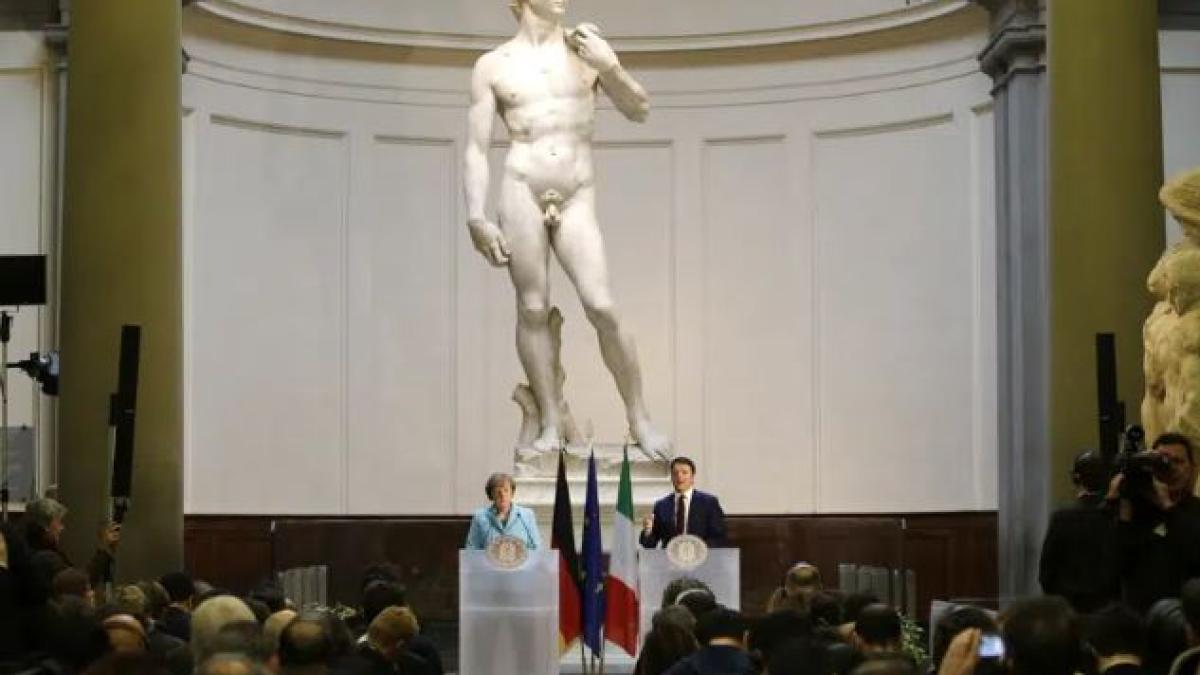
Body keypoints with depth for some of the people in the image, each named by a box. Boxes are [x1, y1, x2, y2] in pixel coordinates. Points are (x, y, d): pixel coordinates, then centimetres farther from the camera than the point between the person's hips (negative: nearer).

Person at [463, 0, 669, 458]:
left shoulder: (586, 46, 12)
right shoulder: (493, 66, 8)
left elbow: (639, 111, 14)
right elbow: (476, 150, 6)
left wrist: (610, 67, -4)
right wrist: (476, 219, -5)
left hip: (577, 200, 1)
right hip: (521, 191, -1)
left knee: (602, 307, -9)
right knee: (533, 309, -2)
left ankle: (639, 419, 2)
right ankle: (550, 424, 6)